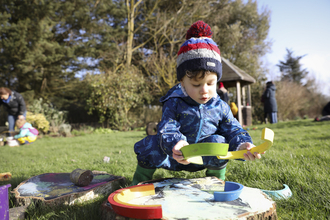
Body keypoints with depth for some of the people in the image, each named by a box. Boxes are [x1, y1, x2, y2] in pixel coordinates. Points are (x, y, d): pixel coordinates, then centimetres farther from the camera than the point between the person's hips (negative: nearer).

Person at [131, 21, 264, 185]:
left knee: (218, 141, -27)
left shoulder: (220, 107, -6)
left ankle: (216, 178, 2)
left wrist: (243, 144, -27)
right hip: (175, 156, -2)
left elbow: (233, 130, -3)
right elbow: (167, 129, -26)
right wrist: (175, 144, -50)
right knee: (151, 145, -27)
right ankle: (141, 178, 3)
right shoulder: (174, 103, -15)